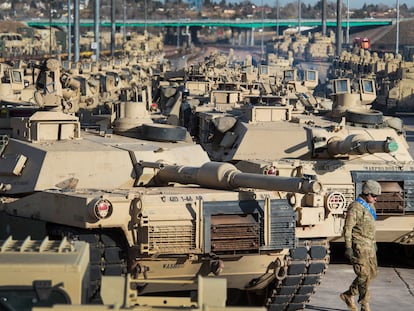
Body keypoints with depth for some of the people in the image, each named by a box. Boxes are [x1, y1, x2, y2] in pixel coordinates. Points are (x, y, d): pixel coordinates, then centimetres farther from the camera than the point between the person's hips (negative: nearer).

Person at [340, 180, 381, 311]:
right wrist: (348, 248, -20)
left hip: (369, 246, 9)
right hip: (359, 246, -9)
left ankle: (348, 295, 23)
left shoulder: (370, 206, 13)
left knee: (372, 272, 11)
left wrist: (374, 243, 26)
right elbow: (347, 228, -16)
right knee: (364, 275, -8)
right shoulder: (355, 207, -15)